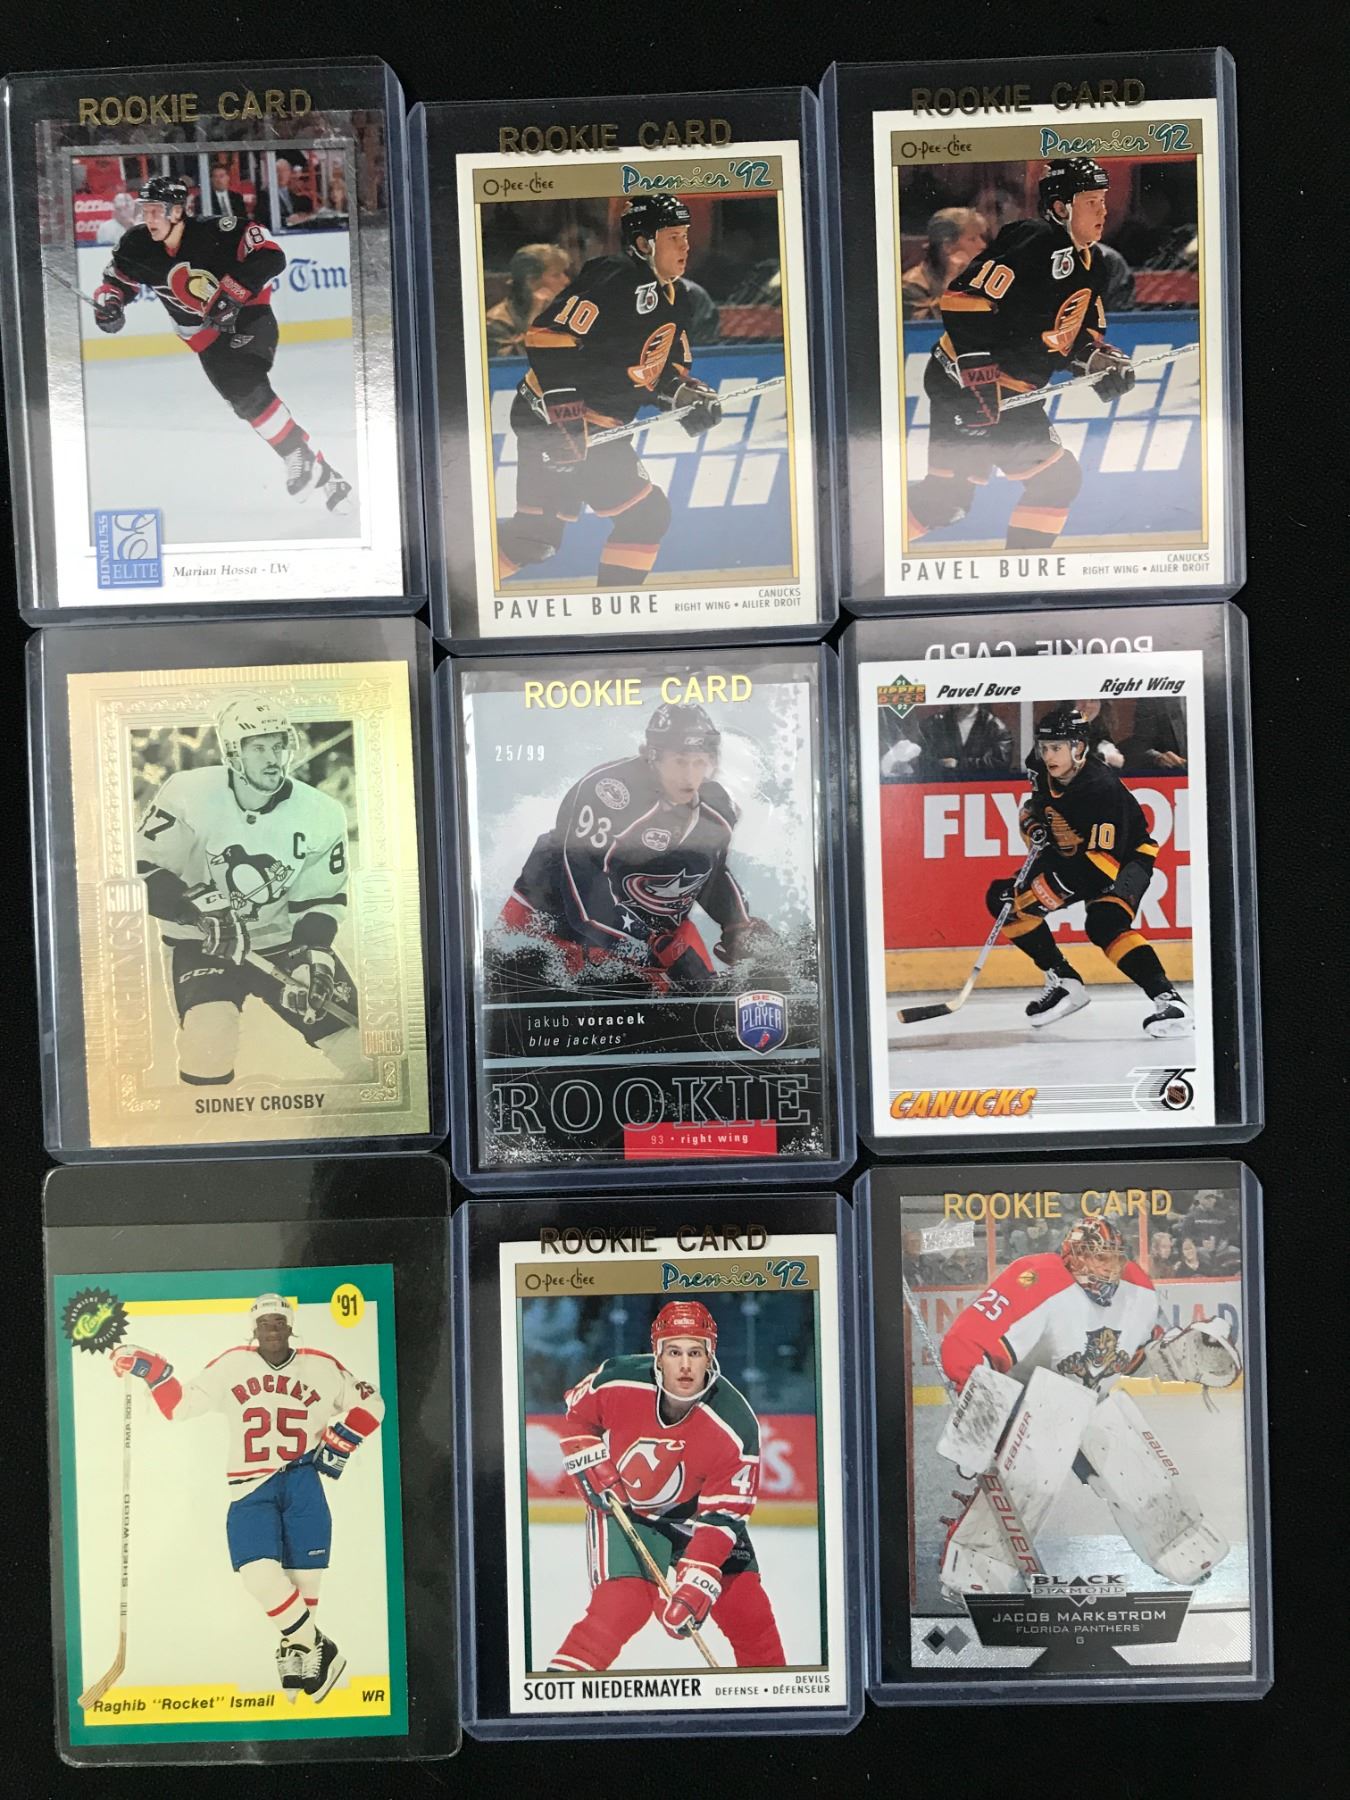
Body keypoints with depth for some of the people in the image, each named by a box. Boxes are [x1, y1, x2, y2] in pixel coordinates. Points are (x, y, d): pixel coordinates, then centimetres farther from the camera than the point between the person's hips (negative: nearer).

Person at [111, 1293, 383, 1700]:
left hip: (302, 1480, 0)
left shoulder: (321, 1367, -2)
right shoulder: (231, 1365, 1)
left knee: (303, 1573, -2)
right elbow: (179, 1406, 4)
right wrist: (152, 1371, -8)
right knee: (258, 1573, -16)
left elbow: (369, 1403, 7)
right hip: (250, 1487, 0)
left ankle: (296, 1652, 25)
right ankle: (319, 1651, 1)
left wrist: (337, 1442, -1)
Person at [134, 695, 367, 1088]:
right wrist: (200, 906, -29)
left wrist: (314, 955, -18)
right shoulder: (189, 795, -17)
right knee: (209, 1041, -28)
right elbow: (141, 869, -14)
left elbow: (321, 900, -2)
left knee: (365, 1050, -5)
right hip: (201, 944, -2)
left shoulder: (322, 815, -10)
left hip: (286, 940, 2)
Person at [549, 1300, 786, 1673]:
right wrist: (592, 1469, -12)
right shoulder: (618, 1380, -26)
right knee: (622, 1604, -18)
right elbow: (576, 1414, -3)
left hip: (694, 1511, 1)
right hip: (620, 1505, -1)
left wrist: (695, 1586, -30)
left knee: (745, 1602, -3)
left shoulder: (735, 1426, -28)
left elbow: (722, 1515, -23)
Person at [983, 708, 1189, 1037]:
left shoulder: (1103, 787, -31)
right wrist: (1034, 824, -8)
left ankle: (1168, 999, -32)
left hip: (1125, 859, -8)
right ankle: (1065, 983, 5)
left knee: (1103, 924, -35)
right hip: (1070, 858, 8)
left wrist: (1050, 890, -36)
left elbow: (1104, 858, -34)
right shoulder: (1043, 772, -10)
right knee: (1002, 899, -1)